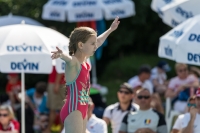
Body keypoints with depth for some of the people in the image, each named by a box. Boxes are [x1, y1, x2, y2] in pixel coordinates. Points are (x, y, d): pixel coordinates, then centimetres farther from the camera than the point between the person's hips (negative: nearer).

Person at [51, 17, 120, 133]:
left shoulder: (84, 60, 13)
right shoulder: (73, 61, -14)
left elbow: (98, 42, 29)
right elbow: (68, 58, -39)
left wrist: (111, 29, 44)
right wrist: (61, 55, -63)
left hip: (82, 110, 10)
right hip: (73, 111, -10)